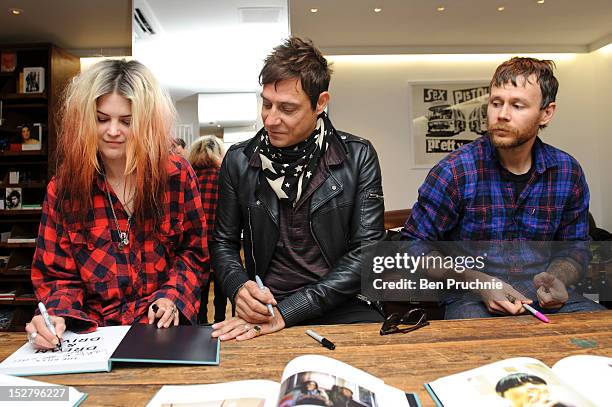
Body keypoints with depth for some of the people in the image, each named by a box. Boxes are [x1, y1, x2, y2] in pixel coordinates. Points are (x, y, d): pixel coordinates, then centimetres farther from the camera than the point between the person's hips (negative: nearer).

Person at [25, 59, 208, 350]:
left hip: (164, 329, -2)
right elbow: (57, 273, 7)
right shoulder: (63, 187, 3)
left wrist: (172, 296, -9)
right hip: (91, 332, 3)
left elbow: (194, 252, 8)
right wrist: (57, 315, -14)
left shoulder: (178, 175, 0)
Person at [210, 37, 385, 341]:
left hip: (342, 309, 0)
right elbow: (223, 242, 10)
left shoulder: (358, 157, -4)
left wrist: (288, 311, -17)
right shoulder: (239, 160, 1)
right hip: (263, 309, 1)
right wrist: (239, 288, -14)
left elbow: (367, 250, -9)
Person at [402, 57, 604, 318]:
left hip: (543, 297, 5)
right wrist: (479, 282, -19)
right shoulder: (455, 170, -12)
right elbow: (414, 245, -9)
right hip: (472, 296, -4)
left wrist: (555, 280, -10)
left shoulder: (568, 172, 3)